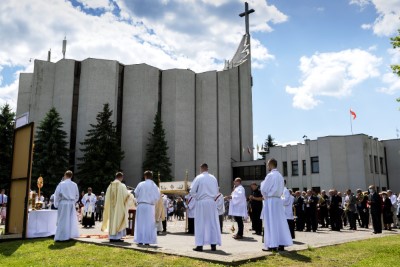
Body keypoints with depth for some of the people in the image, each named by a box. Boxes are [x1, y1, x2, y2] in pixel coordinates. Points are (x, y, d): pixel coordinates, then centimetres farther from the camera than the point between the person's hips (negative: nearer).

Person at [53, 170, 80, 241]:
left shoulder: (61, 184, -7)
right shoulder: (74, 185, 5)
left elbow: (57, 194, -6)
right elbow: (77, 195, 13)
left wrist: (56, 204, 3)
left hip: (63, 203, -4)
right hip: (71, 204, 4)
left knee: (63, 220, 0)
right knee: (71, 220, 13)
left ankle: (61, 237, 1)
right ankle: (71, 234, 17)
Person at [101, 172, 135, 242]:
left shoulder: (110, 185, 4)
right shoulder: (122, 186, -12)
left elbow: (107, 197, 9)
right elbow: (127, 195, -7)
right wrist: (131, 197, 13)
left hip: (111, 206, 5)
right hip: (119, 206, -5)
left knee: (112, 220, 11)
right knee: (118, 220, 0)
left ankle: (111, 237, 14)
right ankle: (117, 237, -1)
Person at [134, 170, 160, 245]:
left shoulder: (141, 184, -2)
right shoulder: (154, 186, -2)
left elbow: (136, 193, 1)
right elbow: (157, 197, -2)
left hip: (141, 205, 0)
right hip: (150, 206, 0)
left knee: (140, 223, 9)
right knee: (149, 224, 6)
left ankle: (140, 240, 10)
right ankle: (147, 241, 4)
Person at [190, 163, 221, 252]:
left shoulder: (199, 177, -7)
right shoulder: (213, 178, 5)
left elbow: (192, 191, -6)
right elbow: (216, 192, 12)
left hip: (201, 202, -3)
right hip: (212, 202, 3)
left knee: (200, 224, 3)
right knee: (213, 223, 9)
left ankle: (200, 245, 4)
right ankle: (213, 244, 10)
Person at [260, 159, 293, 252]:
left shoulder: (270, 175, -12)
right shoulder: (280, 176, 12)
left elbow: (263, 189, -11)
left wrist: (265, 197, 6)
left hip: (270, 200, -7)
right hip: (278, 200, 7)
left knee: (271, 223, -3)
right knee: (279, 222, 8)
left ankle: (272, 245, -2)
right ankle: (281, 244, 10)